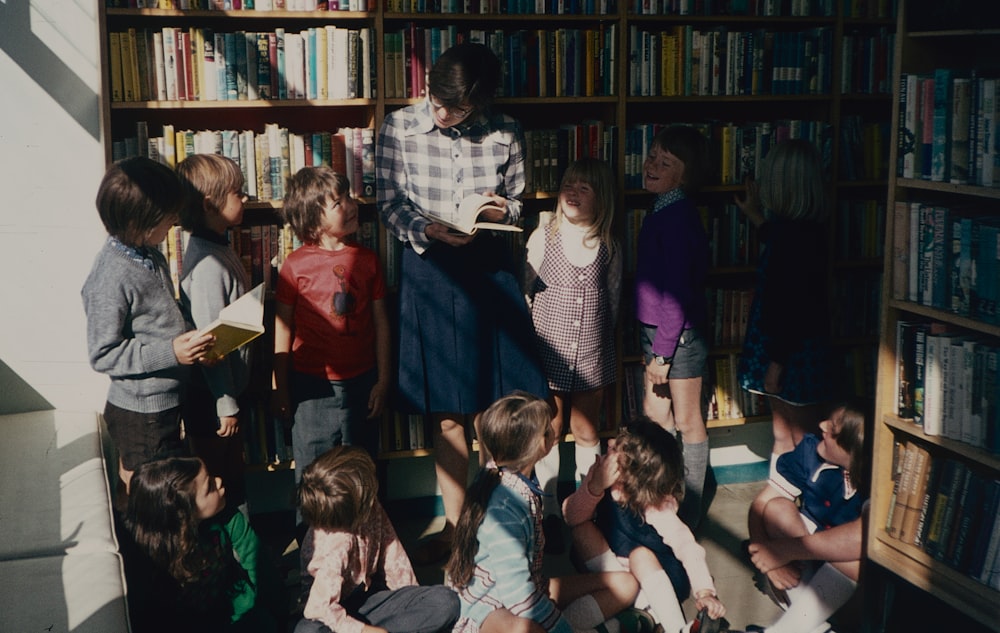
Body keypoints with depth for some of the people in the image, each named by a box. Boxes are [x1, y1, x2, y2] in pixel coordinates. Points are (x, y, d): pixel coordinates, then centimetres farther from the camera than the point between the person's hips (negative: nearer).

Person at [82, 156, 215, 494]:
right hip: (141, 413, -8)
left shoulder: (150, 255, 2)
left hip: (169, 403, 8)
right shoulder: (111, 278, -25)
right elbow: (102, 354, -22)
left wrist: (190, 335, 2)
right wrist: (170, 352, -28)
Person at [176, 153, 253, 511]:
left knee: (233, 475, 23)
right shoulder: (208, 262, -26)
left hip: (233, 387, 9)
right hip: (212, 397, -9)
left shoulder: (219, 247, 5)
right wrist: (226, 404, -19)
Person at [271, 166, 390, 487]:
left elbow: (381, 322, 5)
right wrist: (280, 388, 0)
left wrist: (383, 380, 4)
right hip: (312, 386, -3)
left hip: (361, 383, 3)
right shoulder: (296, 265, -7)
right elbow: (283, 327, -2)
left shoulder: (367, 259, 2)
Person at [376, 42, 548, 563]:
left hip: (489, 270, 1)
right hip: (427, 270, 0)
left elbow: (518, 200, 10)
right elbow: (388, 203, 0)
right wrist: (429, 229, -18)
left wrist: (502, 211, -13)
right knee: (446, 416, 7)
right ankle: (454, 524, 22)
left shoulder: (505, 134, -2)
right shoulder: (399, 128, -4)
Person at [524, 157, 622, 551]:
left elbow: (613, 300, 11)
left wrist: (605, 339, 13)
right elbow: (525, 293, 0)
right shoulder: (543, 238, -4)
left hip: (592, 356, 2)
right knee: (548, 431, 6)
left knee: (587, 432, 11)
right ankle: (549, 512, 17)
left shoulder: (609, 246, 1)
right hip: (550, 352, -1)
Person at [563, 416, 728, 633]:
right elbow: (572, 516, -22)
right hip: (615, 568, 4)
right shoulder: (601, 473, -17)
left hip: (653, 574, -4)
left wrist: (705, 591, -47)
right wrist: (595, 486, -38)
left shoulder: (657, 505, -27)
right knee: (582, 528, -19)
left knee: (640, 554, -36)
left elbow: (687, 546, -34)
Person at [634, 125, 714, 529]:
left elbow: (677, 290, -21)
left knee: (687, 422, 4)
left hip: (679, 334, -9)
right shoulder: (662, 211, 10)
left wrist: (663, 352, -19)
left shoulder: (677, 216, -19)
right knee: (655, 414, 17)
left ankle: (691, 510, 18)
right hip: (657, 329, 9)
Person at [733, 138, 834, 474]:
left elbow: (792, 306, -24)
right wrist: (757, 217, 40)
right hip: (787, 350, 10)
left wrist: (775, 364, -19)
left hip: (795, 355, -10)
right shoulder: (803, 228, 5)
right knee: (783, 437, 20)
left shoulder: (796, 233, -24)